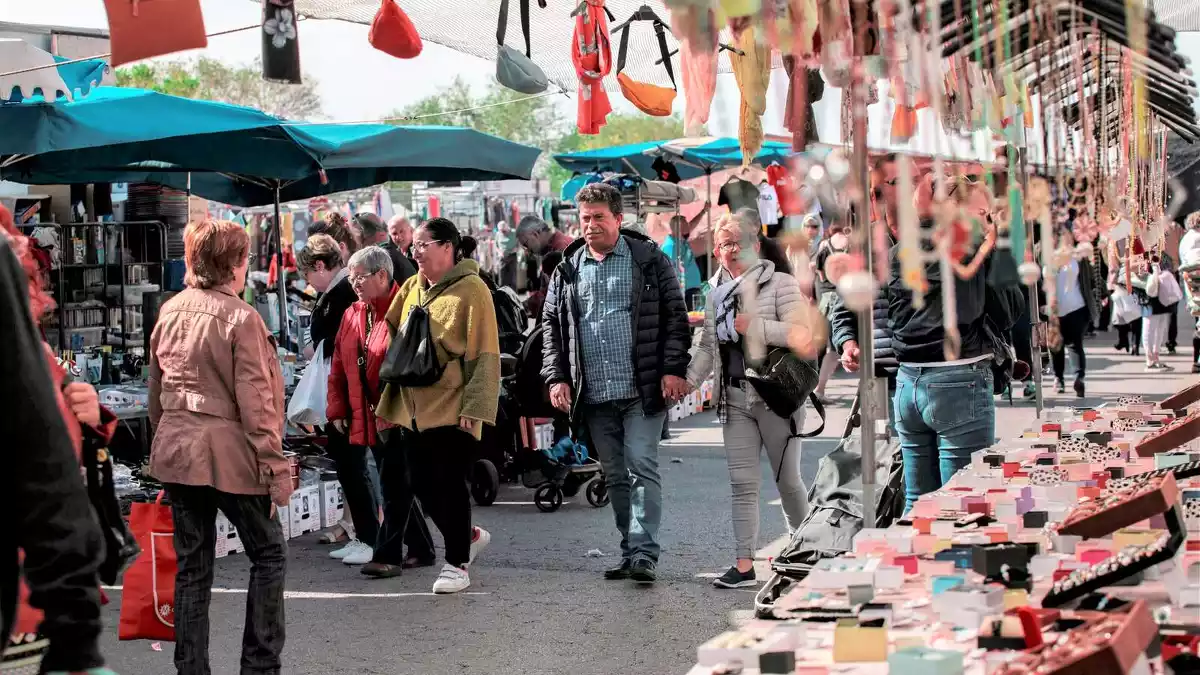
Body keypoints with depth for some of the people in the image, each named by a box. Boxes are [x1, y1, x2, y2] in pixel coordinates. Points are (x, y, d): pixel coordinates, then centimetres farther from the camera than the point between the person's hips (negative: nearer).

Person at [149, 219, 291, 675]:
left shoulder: (169, 311, 6)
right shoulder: (240, 317, -13)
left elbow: (157, 388, 14)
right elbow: (254, 403, -15)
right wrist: (275, 466, -12)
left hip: (176, 452, 6)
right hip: (229, 454, -6)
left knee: (192, 566, 11)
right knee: (269, 554, 9)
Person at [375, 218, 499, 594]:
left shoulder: (471, 290, -9)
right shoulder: (412, 288, 11)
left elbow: (484, 355, -13)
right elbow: (397, 341, 19)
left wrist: (474, 407, -19)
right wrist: (391, 401, 14)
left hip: (451, 408, -7)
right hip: (412, 408, 7)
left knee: (450, 485, -1)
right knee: (422, 485, 11)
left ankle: (457, 564, 12)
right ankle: (469, 536, 32)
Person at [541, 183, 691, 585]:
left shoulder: (649, 260, 1)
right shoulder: (567, 270, 12)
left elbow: (674, 317, -1)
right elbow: (552, 326, 15)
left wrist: (674, 369, -9)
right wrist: (556, 377, 5)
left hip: (642, 390, -4)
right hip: (593, 395, 4)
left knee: (642, 468, -10)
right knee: (615, 476, 9)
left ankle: (644, 553, -10)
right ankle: (630, 553, 16)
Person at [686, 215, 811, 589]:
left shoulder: (780, 283, -3)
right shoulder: (716, 294, 14)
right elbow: (708, 347, 17)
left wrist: (754, 327, -19)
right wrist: (687, 380, 4)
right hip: (734, 398, 5)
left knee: (787, 478, 5)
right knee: (742, 483, 2)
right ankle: (744, 564, 2)